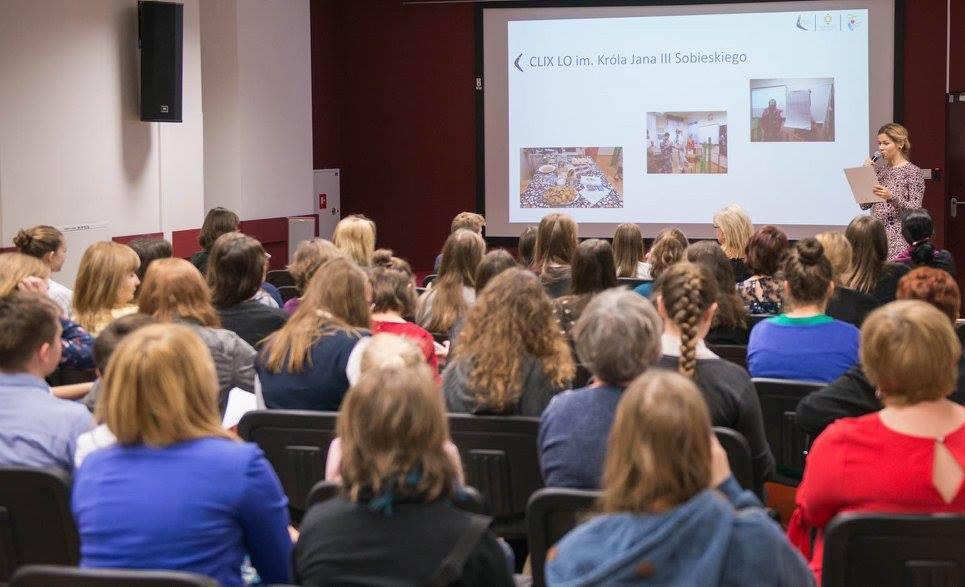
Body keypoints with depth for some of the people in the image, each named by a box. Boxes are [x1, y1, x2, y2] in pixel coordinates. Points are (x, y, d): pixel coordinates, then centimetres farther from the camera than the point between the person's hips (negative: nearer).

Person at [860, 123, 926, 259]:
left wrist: (891, 197, -25)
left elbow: (915, 210, -11)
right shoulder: (879, 169, 11)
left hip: (899, 237, -5)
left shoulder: (913, 171, -4)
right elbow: (864, 205, 9)